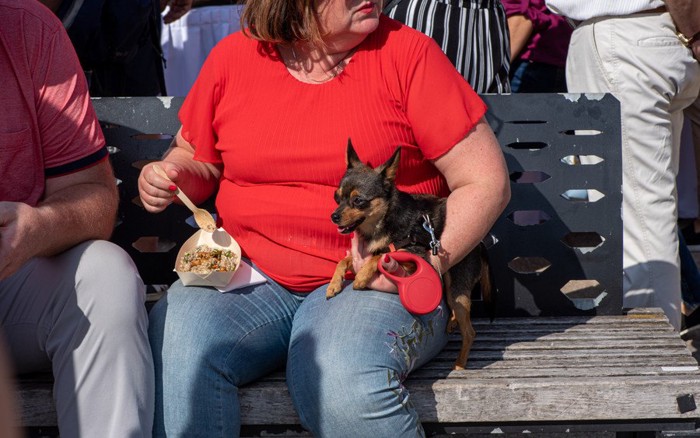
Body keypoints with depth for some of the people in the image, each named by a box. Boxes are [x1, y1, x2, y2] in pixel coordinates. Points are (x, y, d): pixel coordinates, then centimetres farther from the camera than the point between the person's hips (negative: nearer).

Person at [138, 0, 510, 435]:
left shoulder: (408, 53, -3)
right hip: (251, 277, 3)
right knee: (173, 352, -28)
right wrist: (172, 174, -1)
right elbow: (195, 156, 24)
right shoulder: (233, 57, 7)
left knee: (342, 377, -35)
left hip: (375, 283, -3)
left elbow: (487, 183, -3)